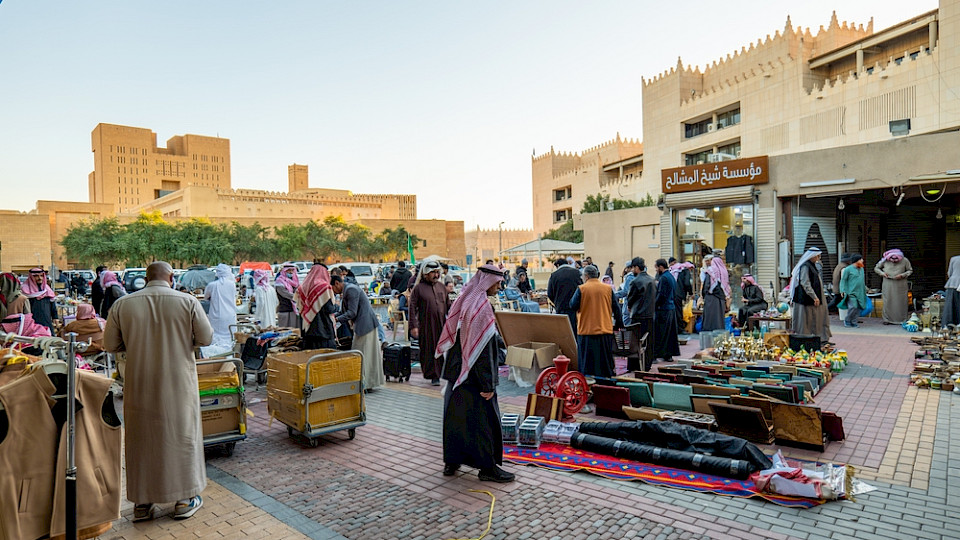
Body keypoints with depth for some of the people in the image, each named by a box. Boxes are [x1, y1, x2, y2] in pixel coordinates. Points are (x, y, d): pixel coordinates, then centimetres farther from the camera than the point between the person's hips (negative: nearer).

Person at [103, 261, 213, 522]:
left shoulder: (122, 304, -4)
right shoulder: (187, 301, -10)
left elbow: (110, 344, 3)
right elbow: (206, 338, -5)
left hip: (139, 385, 2)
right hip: (178, 385, -2)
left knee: (142, 438, 14)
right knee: (181, 435, 11)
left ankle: (142, 502, 25)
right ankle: (185, 499, 20)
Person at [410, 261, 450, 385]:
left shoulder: (441, 286, 13)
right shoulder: (419, 288, -1)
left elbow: (449, 305, 19)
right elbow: (412, 307, -5)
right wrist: (413, 326, -11)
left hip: (442, 324, 4)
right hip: (426, 325, -4)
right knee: (428, 350, 1)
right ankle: (433, 376, 12)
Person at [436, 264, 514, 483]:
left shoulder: (462, 300, 7)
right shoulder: (482, 306, -19)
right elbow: (484, 348, -21)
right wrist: (489, 383, -18)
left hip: (455, 372, 9)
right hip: (474, 375, -9)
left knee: (454, 414, 15)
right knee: (484, 418, 2)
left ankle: (451, 461, 26)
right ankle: (487, 467, 12)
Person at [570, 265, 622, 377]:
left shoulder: (581, 289, -9)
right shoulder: (608, 289, 0)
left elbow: (573, 306, -6)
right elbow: (616, 308, 4)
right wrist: (619, 323, 15)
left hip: (586, 330, -3)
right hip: (605, 330, 3)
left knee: (587, 359, 5)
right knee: (605, 358, 14)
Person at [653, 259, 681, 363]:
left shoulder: (663, 278, -16)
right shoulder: (671, 276, 13)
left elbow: (661, 295, -20)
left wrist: (654, 305, -13)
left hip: (663, 309, -9)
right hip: (672, 308, 9)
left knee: (660, 334, -4)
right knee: (671, 332, 12)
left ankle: (657, 354, 0)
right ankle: (670, 354, 18)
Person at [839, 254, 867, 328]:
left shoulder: (861, 269, 15)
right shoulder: (848, 269, -6)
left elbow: (862, 280, 25)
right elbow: (843, 280, -5)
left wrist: (865, 288, 23)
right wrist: (843, 291, -12)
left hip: (860, 293, 7)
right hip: (851, 292, -7)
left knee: (858, 308, 3)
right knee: (853, 307, -16)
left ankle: (853, 322, 11)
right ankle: (847, 321, 2)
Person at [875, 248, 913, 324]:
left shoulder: (904, 261, -6)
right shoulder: (884, 260, -4)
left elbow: (910, 270, 3)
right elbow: (876, 268, 8)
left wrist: (902, 275, -14)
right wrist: (882, 273, -10)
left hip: (900, 285, 0)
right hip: (888, 284, 0)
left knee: (901, 302, 2)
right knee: (887, 301, 1)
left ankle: (902, 319, 11)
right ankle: (887, 319, 9)